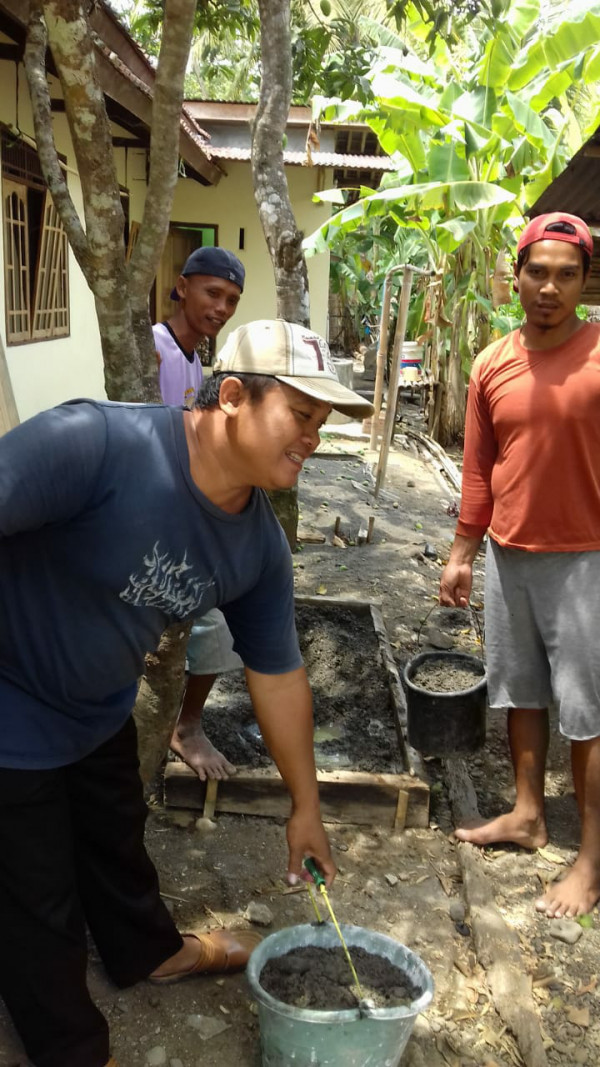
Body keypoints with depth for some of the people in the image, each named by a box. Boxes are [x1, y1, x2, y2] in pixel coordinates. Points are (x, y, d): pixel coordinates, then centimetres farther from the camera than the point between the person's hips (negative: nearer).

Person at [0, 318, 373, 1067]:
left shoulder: (259, 544, -11)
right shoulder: (97, 444, -35)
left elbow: (277, 672, 0)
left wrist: (304, 804, 8)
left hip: (101, 710, 7)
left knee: (118, 838, 29)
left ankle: (150, 951, 59)